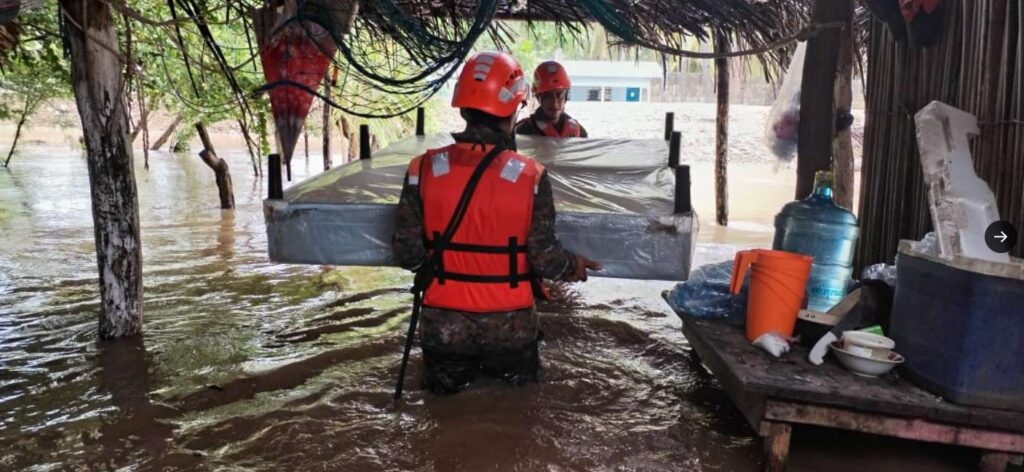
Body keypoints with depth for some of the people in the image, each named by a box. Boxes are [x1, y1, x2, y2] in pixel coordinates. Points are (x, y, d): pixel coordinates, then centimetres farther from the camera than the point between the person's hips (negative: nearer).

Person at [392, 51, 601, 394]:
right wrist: (574, 267, 12)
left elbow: (406, 252, -7)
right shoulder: (531, 176, -15)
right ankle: (501, 366, 12)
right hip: (508, 324, -1)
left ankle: (451, 372, 11)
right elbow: (545, 257, -10)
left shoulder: (424, 170, -11)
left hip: (444, 322, 1)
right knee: (519, 381, 30)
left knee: (444, 387, 29)